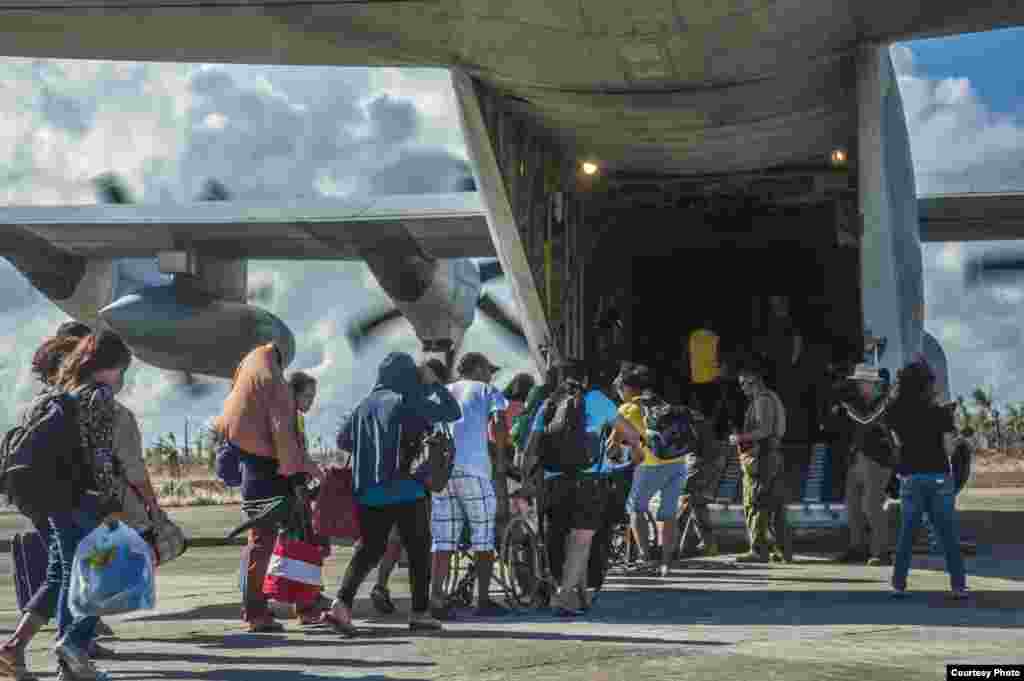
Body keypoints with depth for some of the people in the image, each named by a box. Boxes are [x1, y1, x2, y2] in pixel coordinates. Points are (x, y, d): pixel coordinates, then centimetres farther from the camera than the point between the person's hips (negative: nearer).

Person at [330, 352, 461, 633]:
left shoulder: (364, 405, 9)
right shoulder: (406, 401, -7)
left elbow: (342, 440, 15)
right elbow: (452, 412, -2)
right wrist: (434, 383, 10)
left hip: (368, 491, 5)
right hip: (404, 489, -5)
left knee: (369, 549, 11)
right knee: (418, 549, 10)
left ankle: (342, 603, -8)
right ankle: (419, 612, 16)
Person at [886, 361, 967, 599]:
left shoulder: (897, 414, -2)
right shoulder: (940, 413, -9)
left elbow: (899, 442, 6)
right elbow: (949, 449, -7)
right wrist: (950, 423, 6)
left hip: (910, 479, 2)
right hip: (939, 478, -2)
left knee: (906, 533, 12)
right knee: (948, 534, 6)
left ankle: (899, 584, 12)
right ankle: (958, 586, 8)